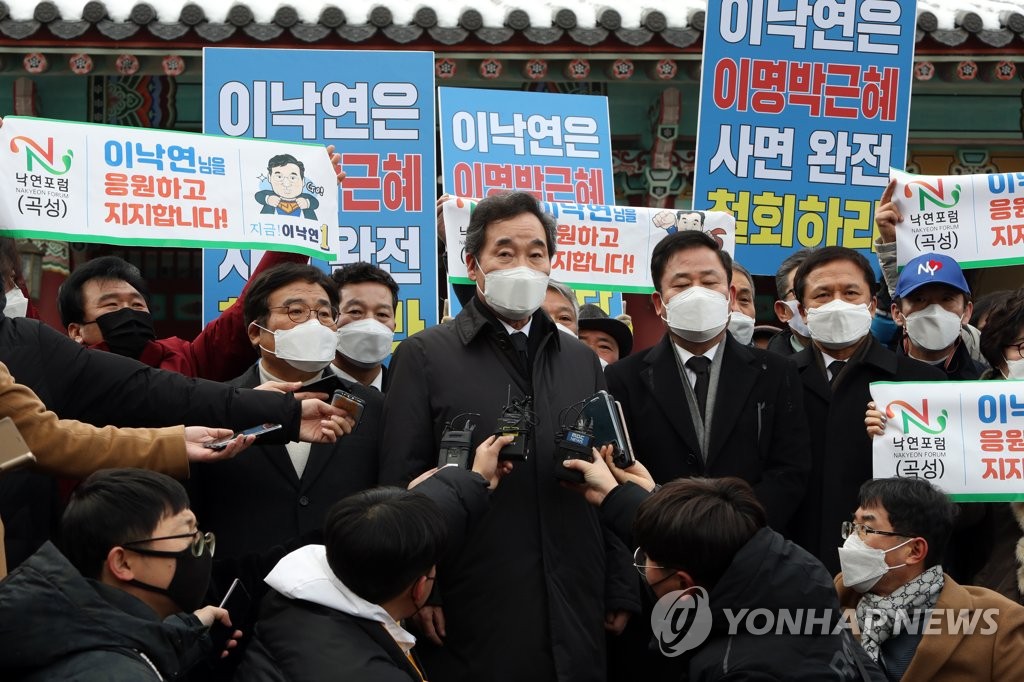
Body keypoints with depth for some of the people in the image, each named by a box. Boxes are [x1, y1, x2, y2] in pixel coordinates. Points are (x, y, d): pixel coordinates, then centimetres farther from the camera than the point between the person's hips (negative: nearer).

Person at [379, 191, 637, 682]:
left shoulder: (582, 360, 15)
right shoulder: (424, 357, 1)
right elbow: (401, 485, -4)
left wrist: (620, 591, 9)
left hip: (573, 616, 4)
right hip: (472, 618, -4)